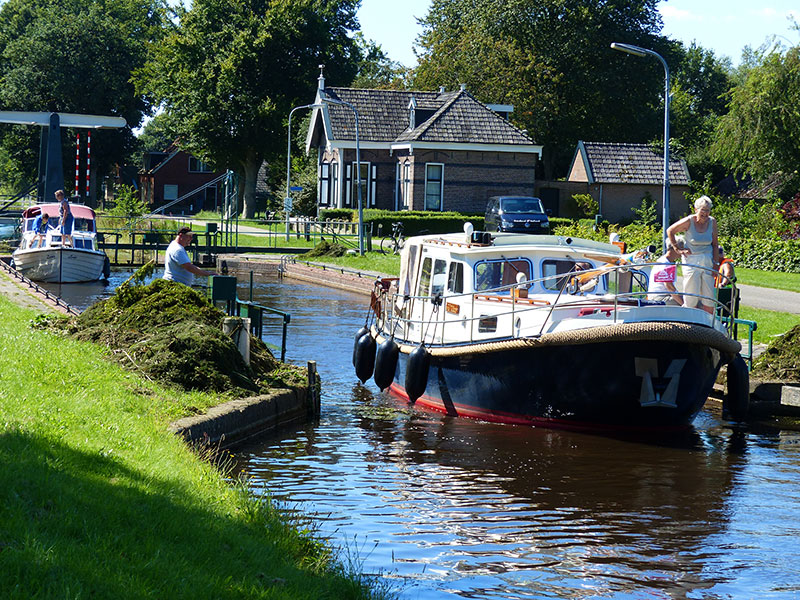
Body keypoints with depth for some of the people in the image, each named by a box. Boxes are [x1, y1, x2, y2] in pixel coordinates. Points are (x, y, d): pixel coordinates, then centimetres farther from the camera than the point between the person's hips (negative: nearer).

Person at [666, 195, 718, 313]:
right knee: (691, 296, -4)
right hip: (691, 260, -4)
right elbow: (670, 231, 3)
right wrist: (678, 249, 0)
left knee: (709, 298, 2)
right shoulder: (689, 221, -10)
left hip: (707, 260, 4)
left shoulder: (712, 222, 1)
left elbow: (715, 244, 8)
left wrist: (715, 263, 2)